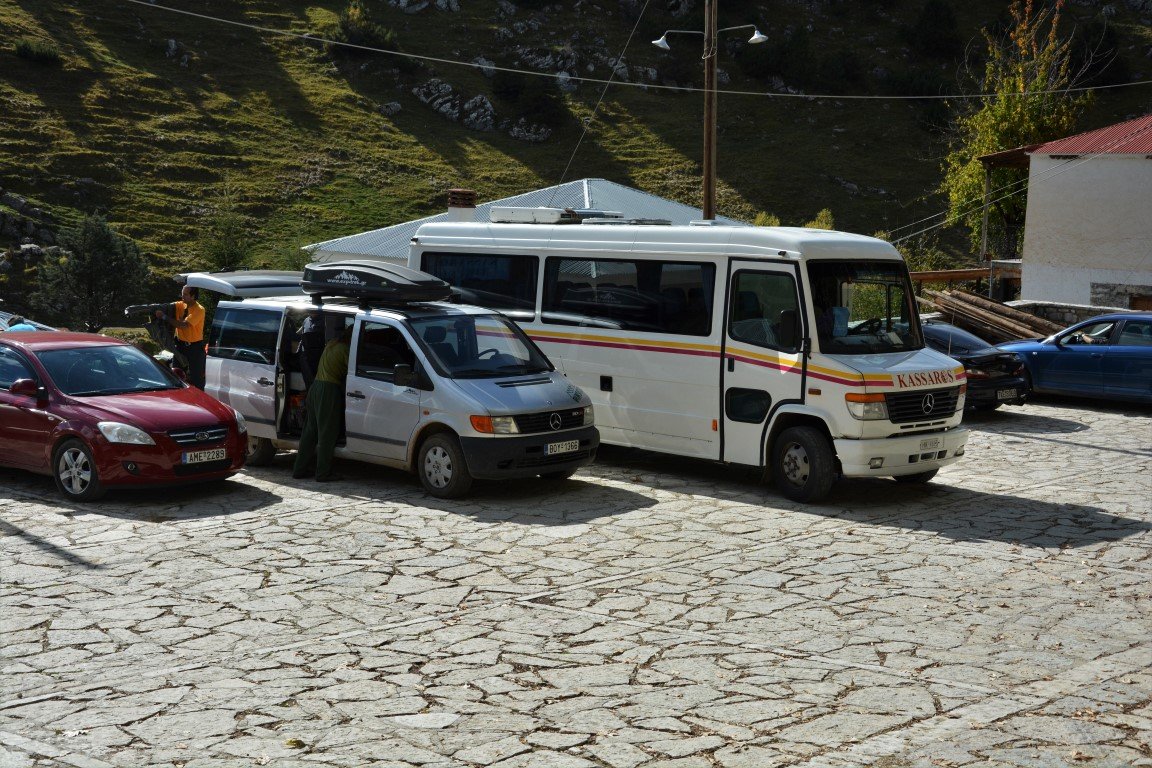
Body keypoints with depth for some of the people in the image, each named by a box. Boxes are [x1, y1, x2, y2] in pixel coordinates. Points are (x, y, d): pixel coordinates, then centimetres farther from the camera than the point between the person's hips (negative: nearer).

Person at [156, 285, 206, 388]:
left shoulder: (199, 310, -17)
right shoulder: (180, 305, 4)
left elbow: (183, 325, -25)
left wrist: (164, 317, -25)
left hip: (195, 347, -7)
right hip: (181, 344, 7)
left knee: (196, 380, -5)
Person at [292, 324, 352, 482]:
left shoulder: (331, 344, 15)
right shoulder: (345, 350, -11)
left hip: (315, 387, 9)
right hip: (329, 390, -9)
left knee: (310, 431, 13)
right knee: (327, 434, -3)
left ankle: (299, 470, 15)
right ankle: (323, 473, -2)